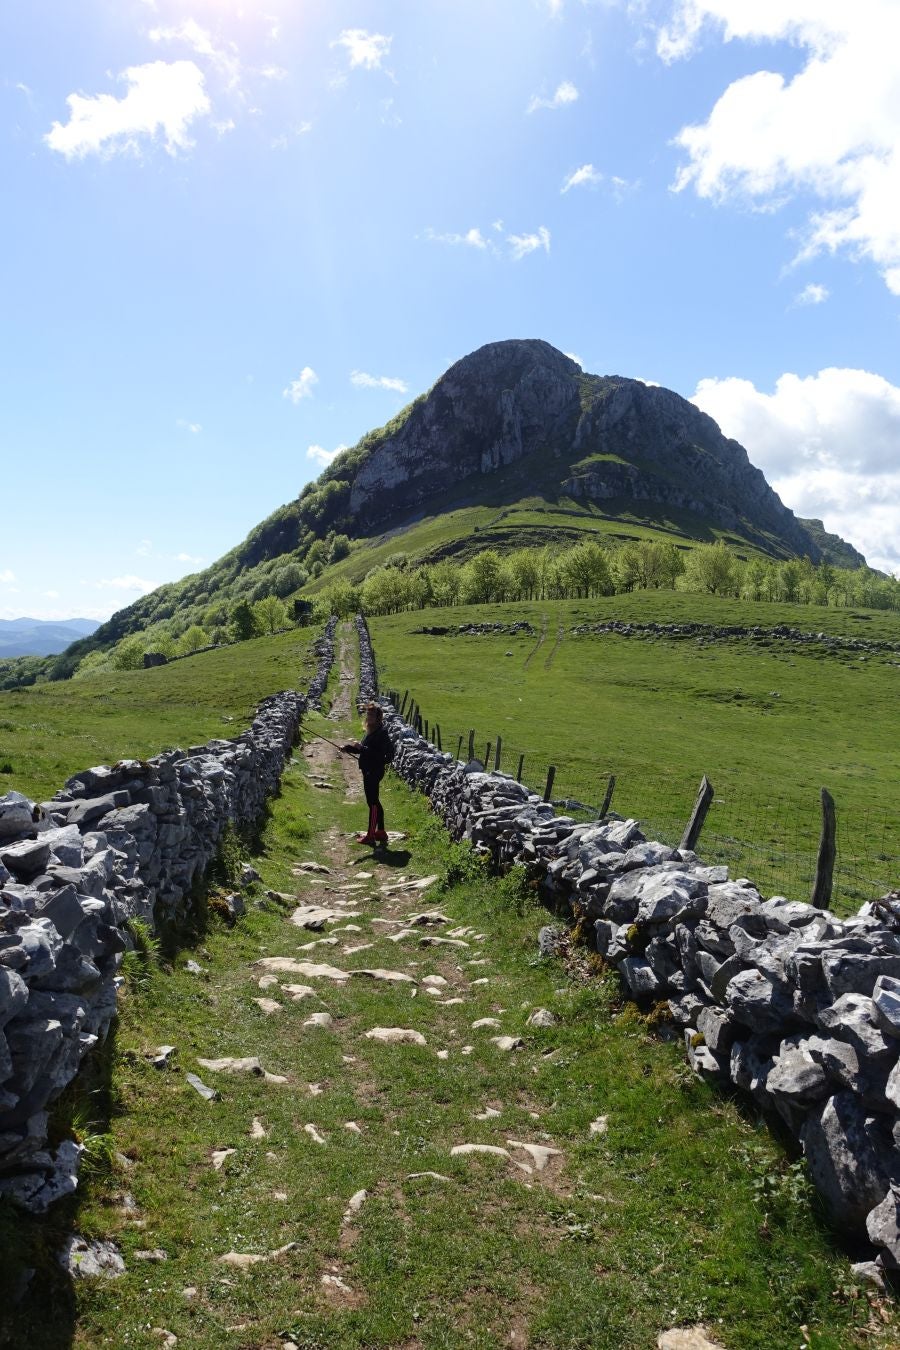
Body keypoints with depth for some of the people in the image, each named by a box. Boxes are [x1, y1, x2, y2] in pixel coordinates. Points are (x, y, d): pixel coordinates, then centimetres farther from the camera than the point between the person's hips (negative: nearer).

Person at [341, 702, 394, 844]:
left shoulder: (380, 733, -18)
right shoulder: (371, 731, 12)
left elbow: (377, 754, -25)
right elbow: (364, 749, 17)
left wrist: (361, 747, -26)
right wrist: (347, 748, 5)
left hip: (374, 772, -10)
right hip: (369, 771, 10)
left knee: (372, 802, -3)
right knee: (374, 802, 16)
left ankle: (370, 835, 4)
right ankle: (381, 832, 25)